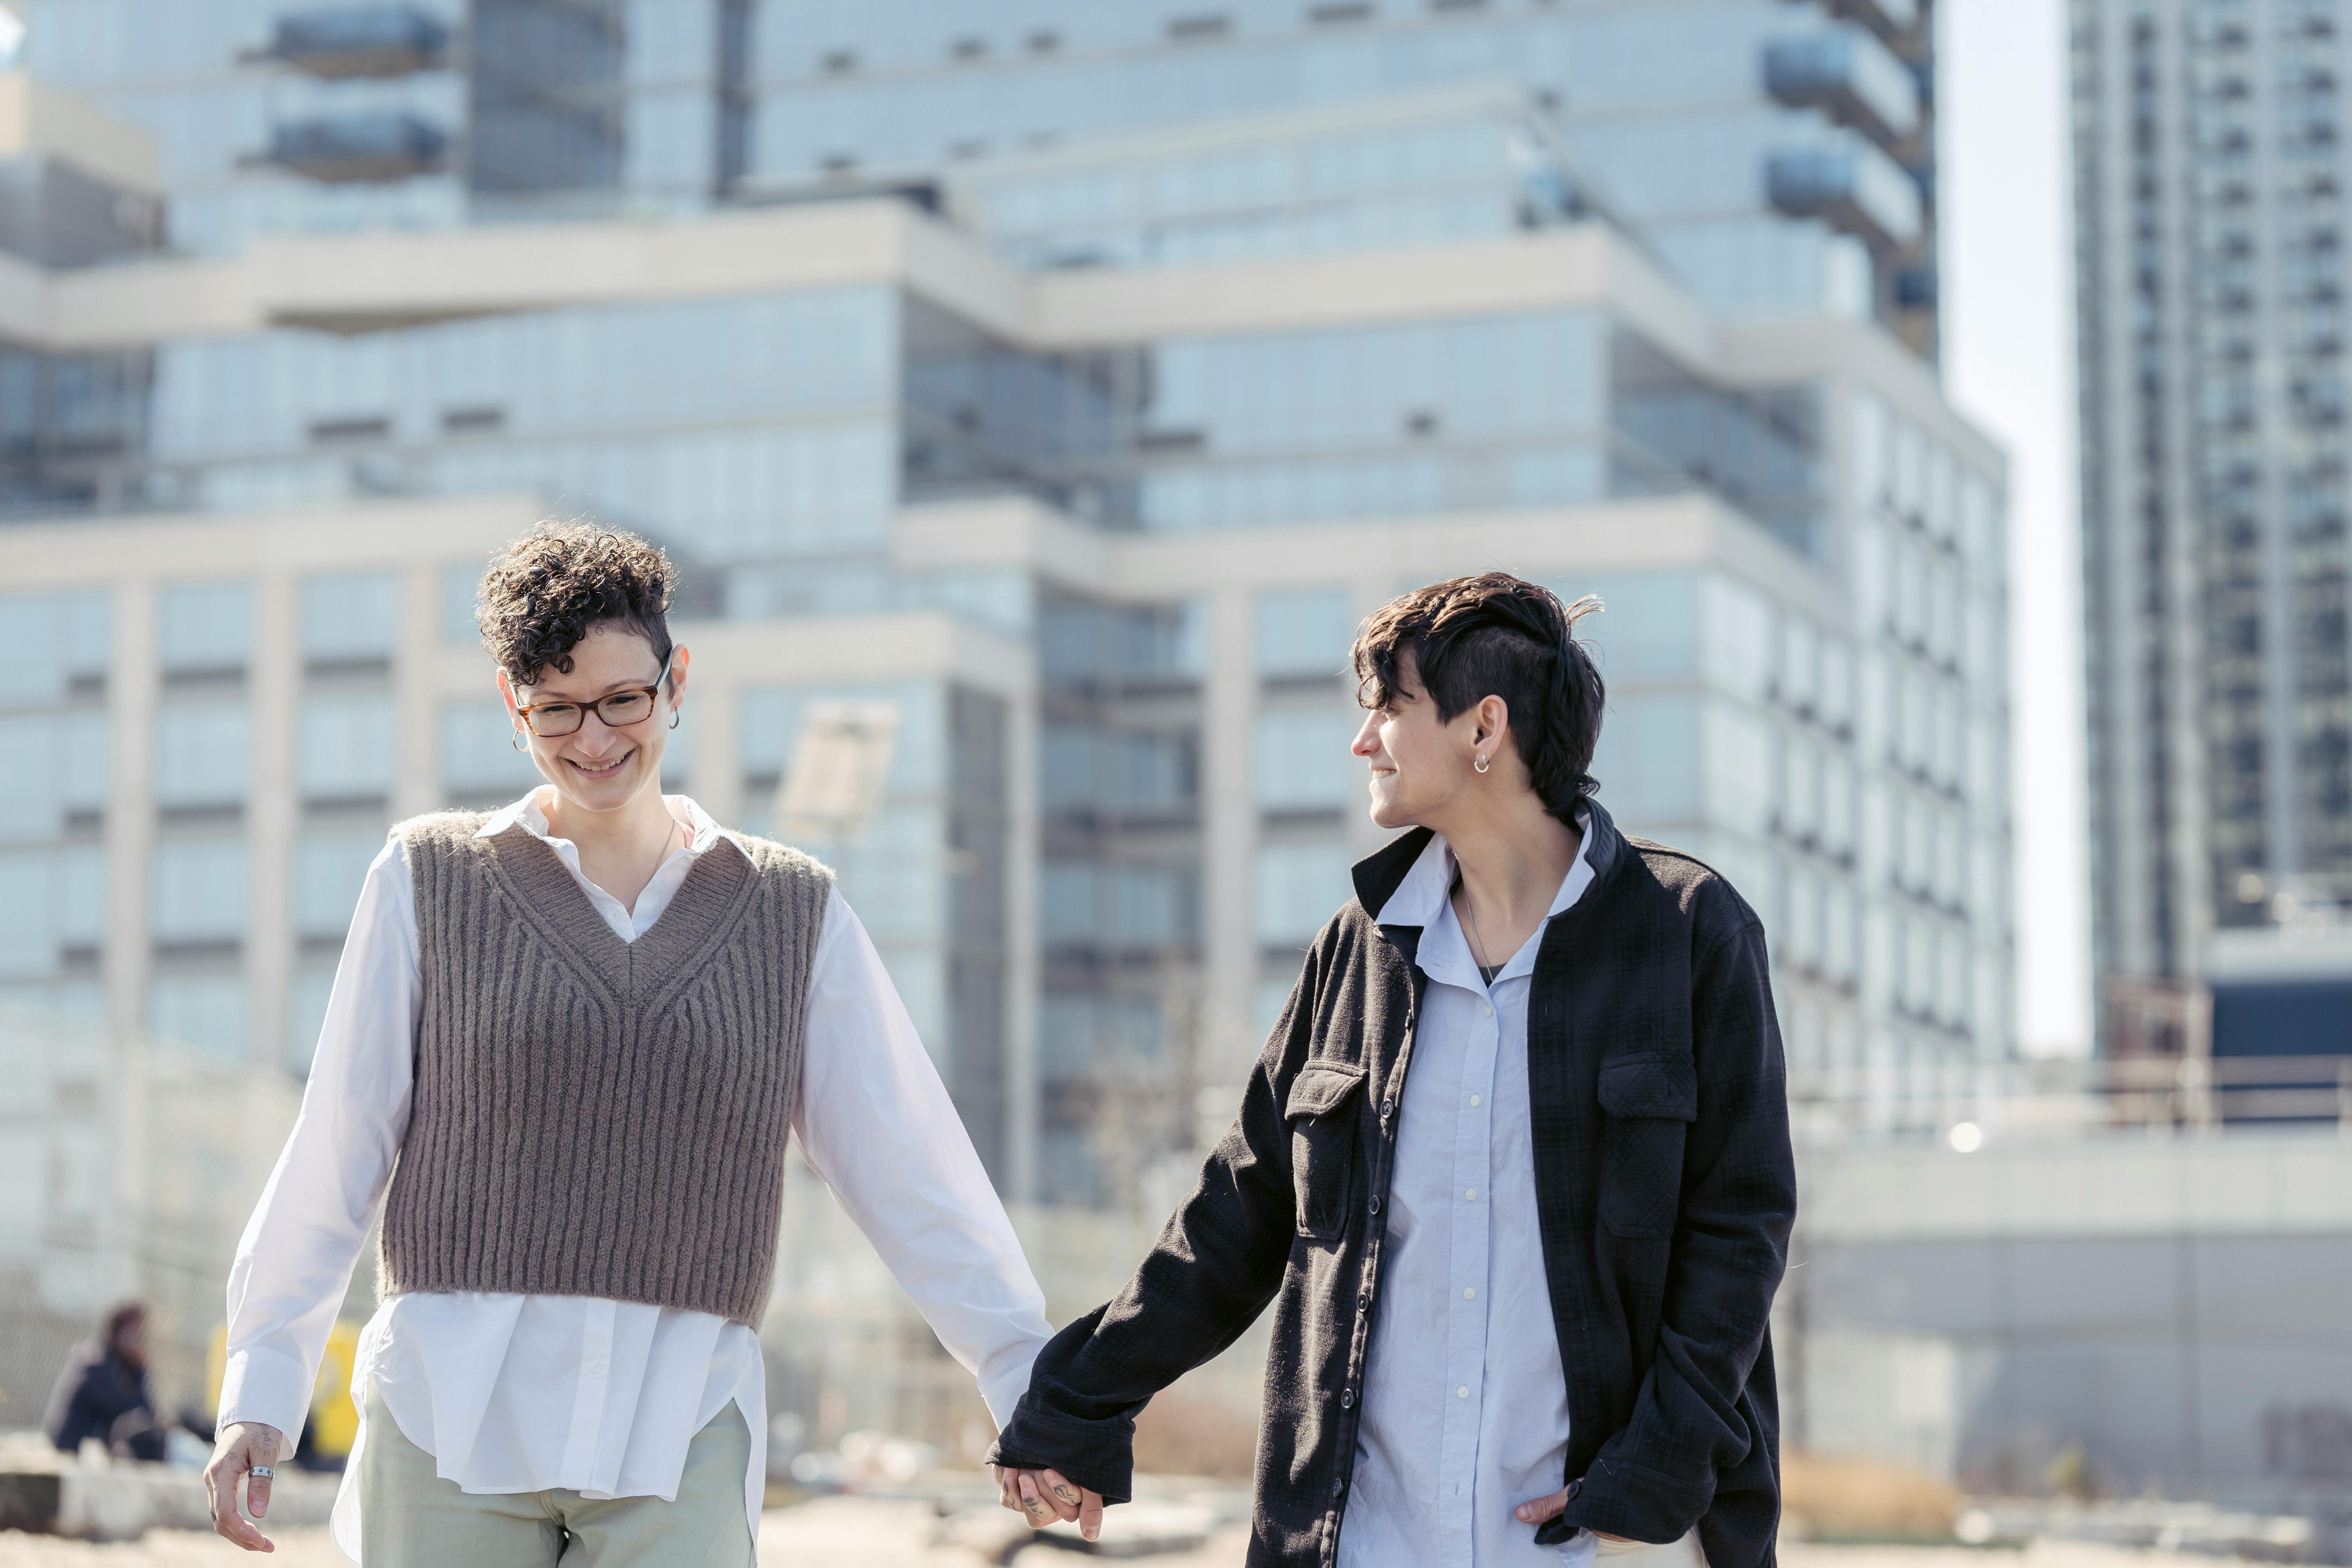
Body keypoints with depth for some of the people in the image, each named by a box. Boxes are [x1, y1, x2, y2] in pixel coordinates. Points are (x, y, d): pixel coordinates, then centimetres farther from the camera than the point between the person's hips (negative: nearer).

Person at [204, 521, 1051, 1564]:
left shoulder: (794, 913, 12)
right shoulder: (429, 881, 9)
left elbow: (912, 1175, 12)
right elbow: (332, 1157, 10)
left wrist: (1028, 1386, 8)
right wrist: (260, 1386, 6)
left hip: (682, 1439, 0)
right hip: (451, 1428, 0)